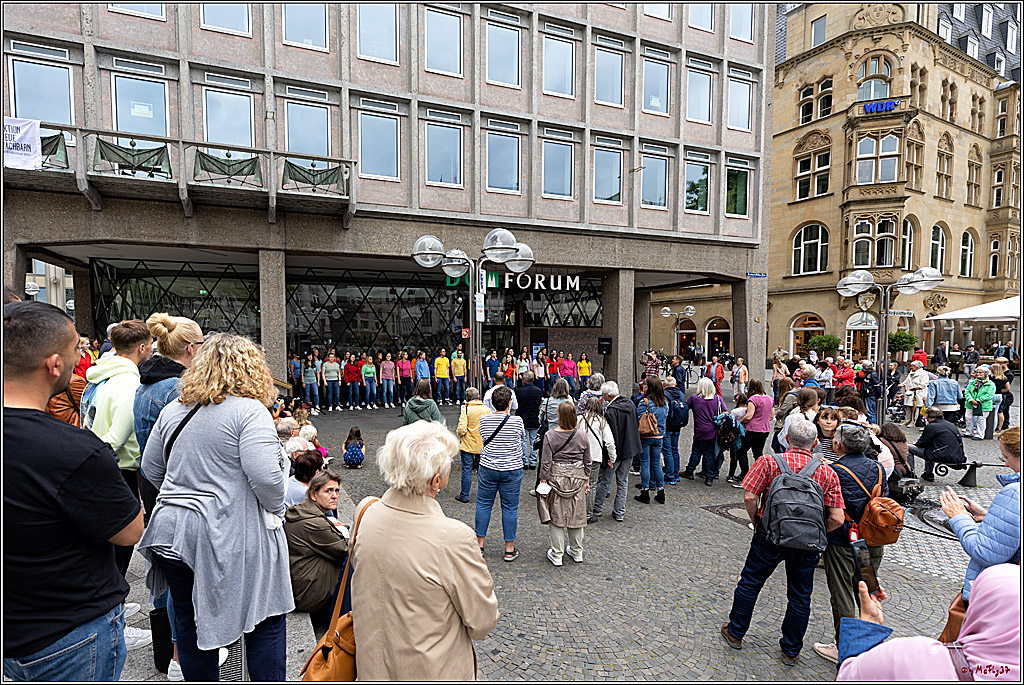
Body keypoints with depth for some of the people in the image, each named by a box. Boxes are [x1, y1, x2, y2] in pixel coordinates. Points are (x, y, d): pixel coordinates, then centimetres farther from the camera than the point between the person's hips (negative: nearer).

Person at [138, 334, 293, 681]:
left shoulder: (172, 410, 6)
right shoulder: (250, 411, -16)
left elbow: (151, 467, 15)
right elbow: (265, 474, -25)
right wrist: (275, 510, -8)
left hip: (173, 530, 7)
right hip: (231, 536, -6)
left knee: (189, 621, 20)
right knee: (266, 619, 10)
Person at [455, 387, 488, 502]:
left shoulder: (466, 409, -13)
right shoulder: (486, 409, -1)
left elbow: (461, 429, -19)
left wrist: (458, 432, 3)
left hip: (468, 445, -3)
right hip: (483, 445, 3)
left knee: (467, 469, 5)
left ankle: (464, 495, 12)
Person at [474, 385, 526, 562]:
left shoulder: (484, 419, -7)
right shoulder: (517, 421, -13)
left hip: (487, 469, 2)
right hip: (512, 470, -2)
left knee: (483, 504, 15)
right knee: (510, 508, 8)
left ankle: (479, 544, 25)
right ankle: (510, 549, 18)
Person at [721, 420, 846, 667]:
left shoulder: (768, 461, -11)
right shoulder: (827, 473, -6)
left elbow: (749, 497, -17)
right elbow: (837, 519, -9)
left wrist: (757, 523, 1)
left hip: (770, 536, -1)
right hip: (807, 545, 2)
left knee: (750, 584, 17)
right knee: (800, 596, 19)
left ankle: (735, 633, 32)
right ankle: (791, 650, 33)